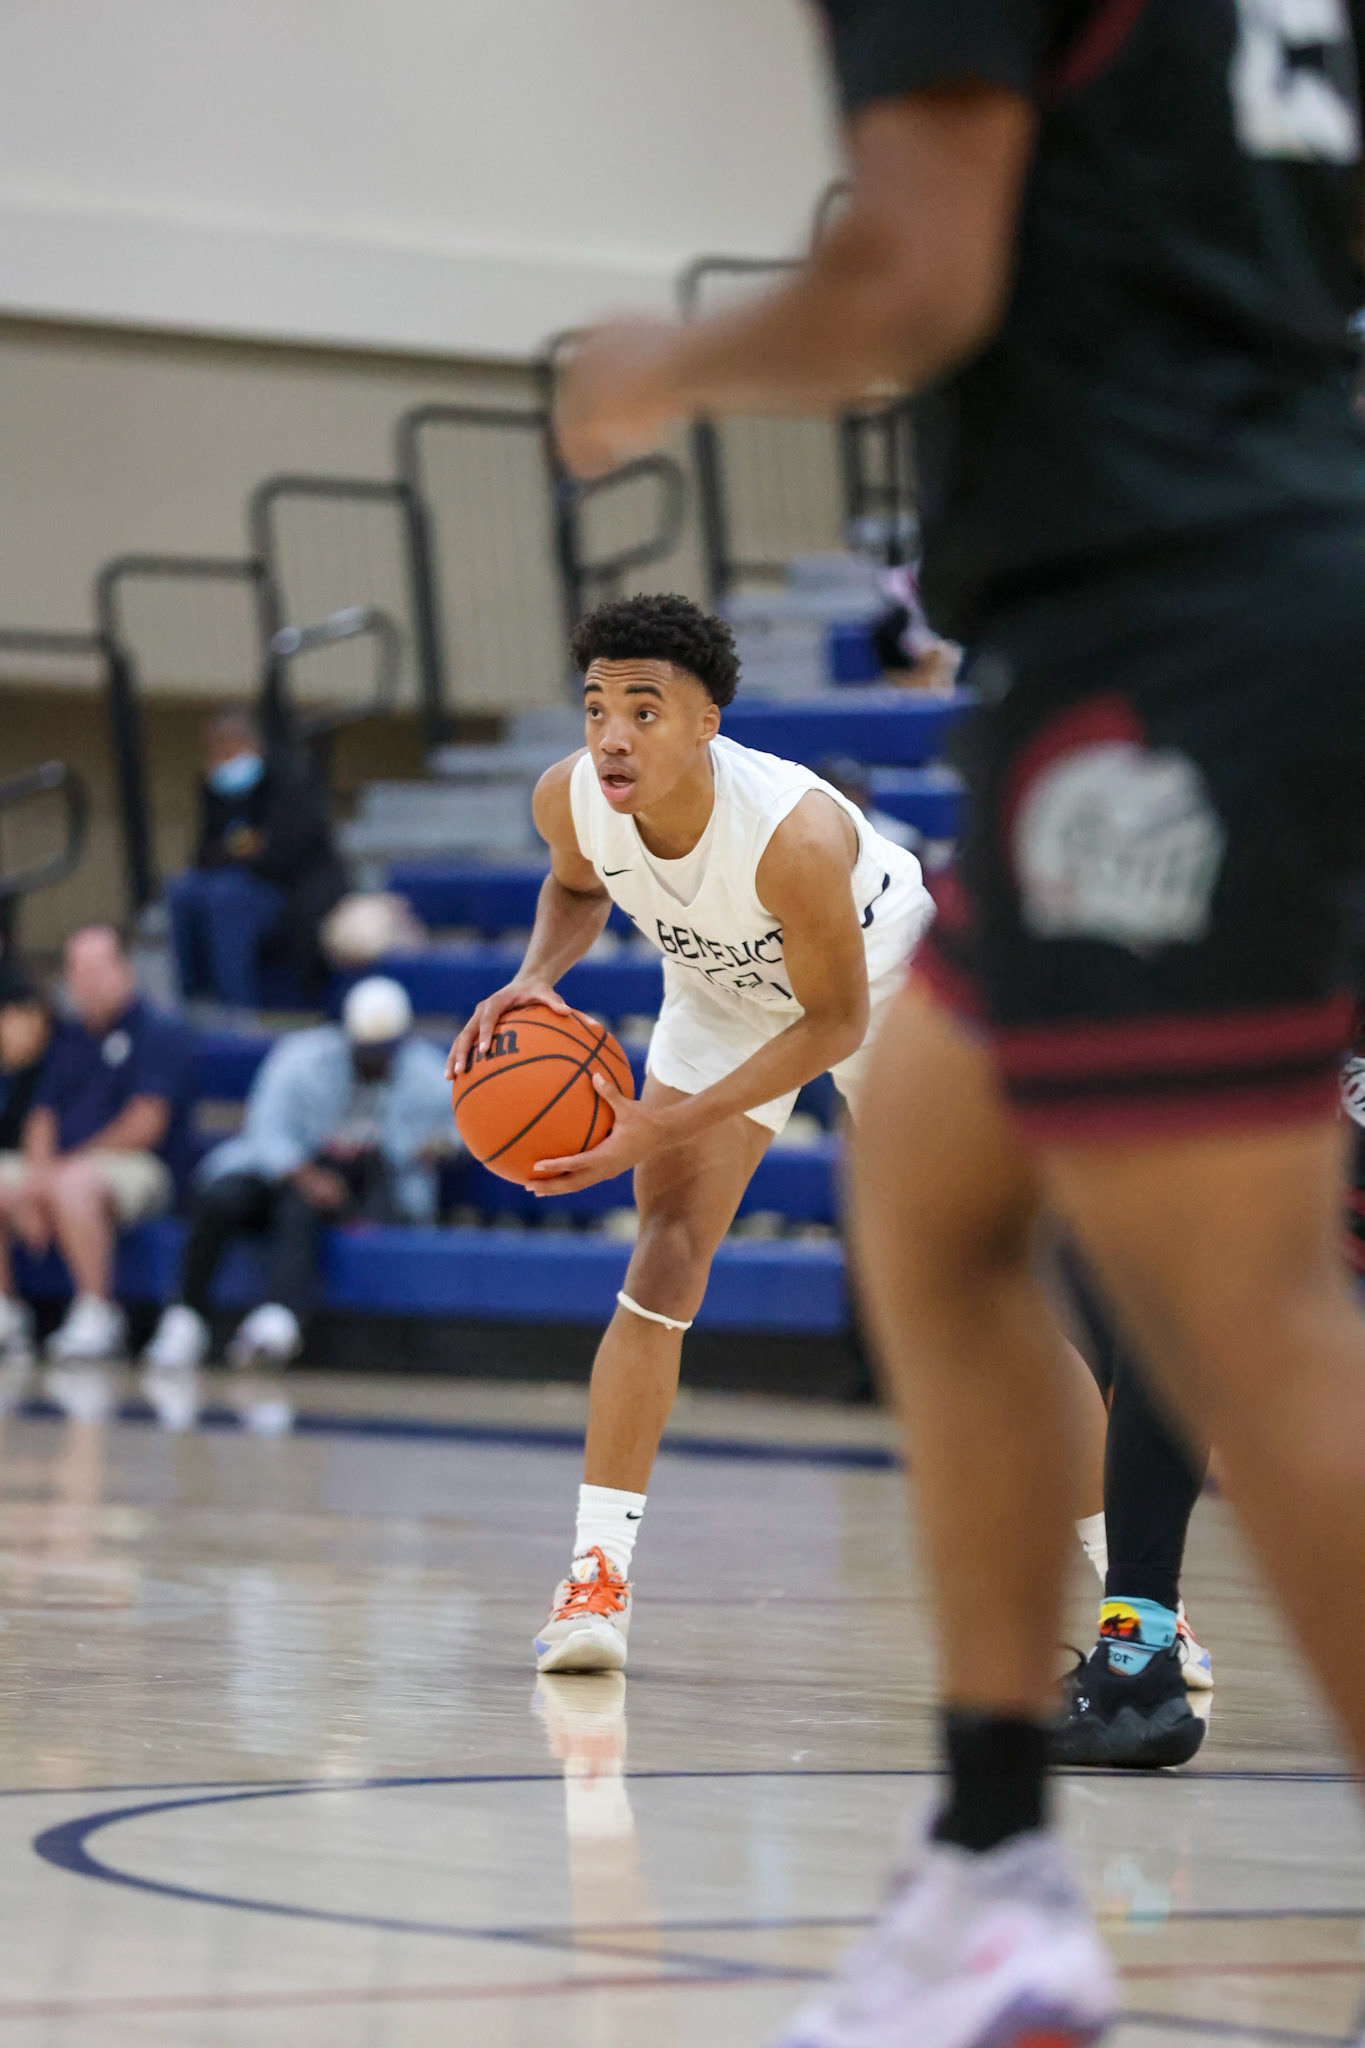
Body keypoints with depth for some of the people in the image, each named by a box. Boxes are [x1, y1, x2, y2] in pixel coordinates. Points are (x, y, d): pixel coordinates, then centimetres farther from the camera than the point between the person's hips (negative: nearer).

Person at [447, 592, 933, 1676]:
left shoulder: (795, 831, -43)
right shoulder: (570, 799, -28)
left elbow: (837, 1023, -29)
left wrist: (665, 1125, -34)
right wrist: (538, 978, -21)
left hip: (885, 981, -3)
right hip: (726, 993, 4)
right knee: (667, 1256, -14)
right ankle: (600, 1569, -13)